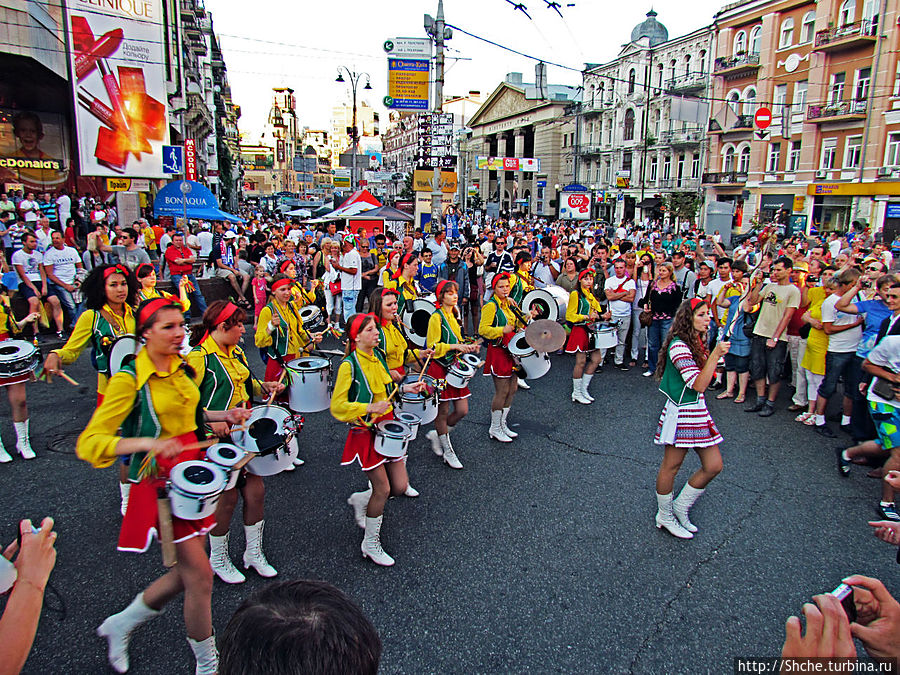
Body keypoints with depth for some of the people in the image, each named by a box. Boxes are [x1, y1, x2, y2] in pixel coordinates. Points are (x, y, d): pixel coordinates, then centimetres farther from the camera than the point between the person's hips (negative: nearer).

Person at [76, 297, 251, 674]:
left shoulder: (180, 368, 6)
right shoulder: (129, 379, -16)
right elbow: (88, 444, -19)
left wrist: (222, 416, 8)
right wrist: (146, 442, -33)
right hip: (160, 481, -8)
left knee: (186, 573, 15)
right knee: (200, 574, -1)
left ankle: (121, 624, 40)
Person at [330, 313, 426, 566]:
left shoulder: (377, 357, 5)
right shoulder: (349, 365, -17)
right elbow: (337, 406, -18)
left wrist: (405, 388, 6)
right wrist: (370, 407, -26)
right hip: (366, 432, -7)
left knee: (400, 486, 6)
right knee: (383, 489, -2)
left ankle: (361, 500, 34)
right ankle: (370, 543, 20)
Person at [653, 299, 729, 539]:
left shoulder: (696, 344, 12)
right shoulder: (679, 346, -18)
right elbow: (699, 385, -23)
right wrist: (715, 355, -26)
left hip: (698, 411, 9)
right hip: (681, 413, -9)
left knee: (713, 465, 8)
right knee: (671, 466, 5)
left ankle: (680, 507, 25)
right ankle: (665, 516, 22)